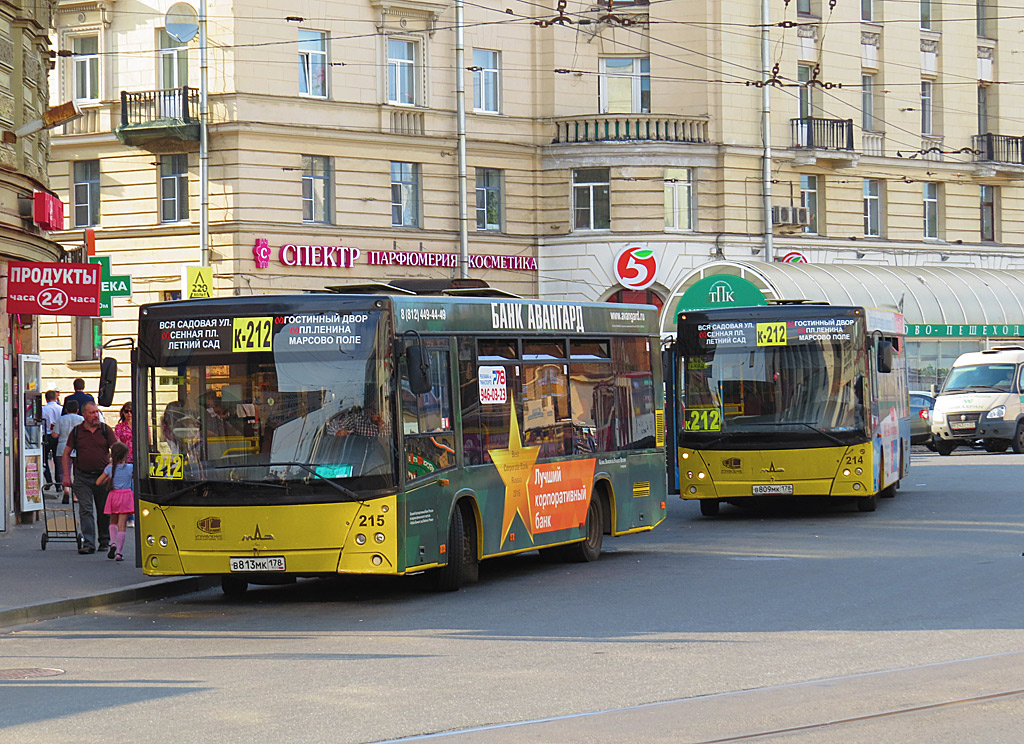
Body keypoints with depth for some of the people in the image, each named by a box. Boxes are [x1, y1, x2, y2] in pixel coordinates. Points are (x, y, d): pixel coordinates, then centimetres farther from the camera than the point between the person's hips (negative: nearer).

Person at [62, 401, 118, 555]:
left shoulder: (106, 430, 3)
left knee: (104, 511, 7)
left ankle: (104, 541, 22)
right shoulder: (76, 431, 4)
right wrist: (66, 476, 2)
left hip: (103, 476, 1)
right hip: (83, 477, 0)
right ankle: (88, 543, -9)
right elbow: (67, 453, 10)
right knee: (86, 510, -8)